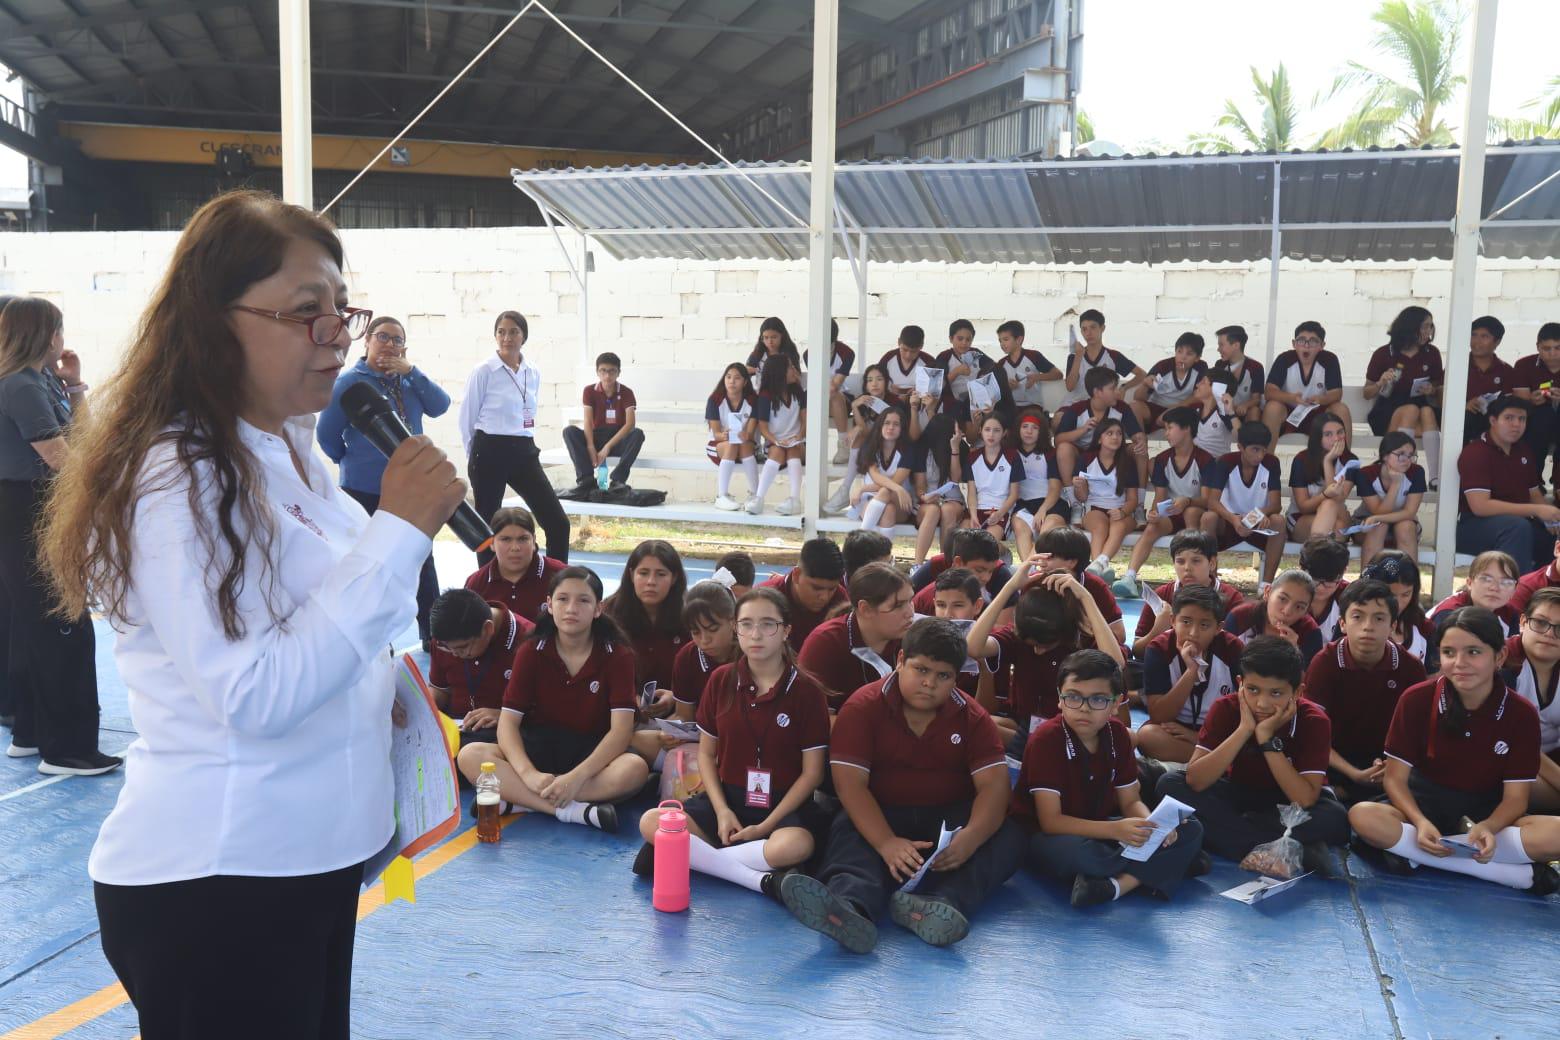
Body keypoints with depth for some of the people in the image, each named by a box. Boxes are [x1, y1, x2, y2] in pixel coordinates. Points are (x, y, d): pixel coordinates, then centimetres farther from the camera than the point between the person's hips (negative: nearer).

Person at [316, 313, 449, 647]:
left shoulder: (407, 381, 5)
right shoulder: (350, 381, -10)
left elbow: (439, 406, -8)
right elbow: (327, 434, -5)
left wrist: (411, 371, -14)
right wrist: (351, 462, 8)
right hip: (365, 492, -5)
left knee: (423, 563, 12)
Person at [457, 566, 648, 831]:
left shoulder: (617, 655, -7)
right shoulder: (531, 651, -2)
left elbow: (621, 729, -16)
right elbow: (508, 722, -9)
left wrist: (577, 777, -30)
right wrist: (530, 774, -28)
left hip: (592, 754, -1)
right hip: (537, 749, 2)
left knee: (635, 769, -34)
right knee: (470, 756, -25)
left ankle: (516, 800, -29)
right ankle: (575, 811, -33)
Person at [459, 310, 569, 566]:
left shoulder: (534, 374, 10)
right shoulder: (483, 372, -6)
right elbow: (467, 420, 0)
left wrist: (522, 443, 17)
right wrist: (476, 458, 7)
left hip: (524, 452, 5)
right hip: (490, 453, -5)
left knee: (558, 523, -3)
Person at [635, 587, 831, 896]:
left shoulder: (806, 691, -6)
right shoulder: (721, 680, 3)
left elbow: (812, 772, -6)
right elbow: (706, 753, 8)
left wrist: (766, 826, -14)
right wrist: (721, 810, -8)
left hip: (784, 805, -3)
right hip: (727, 797, 3)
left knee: (795, 845, -38)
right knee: (651, 823, -21)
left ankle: (693, 857, -21)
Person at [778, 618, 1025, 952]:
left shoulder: (973, 718, -1)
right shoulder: (863, 707, -7)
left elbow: (993, 785, -12)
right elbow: (850, 783, -18)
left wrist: (969, 839, -35)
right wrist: (887, 843, -35)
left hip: (950, 818, 2)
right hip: (880, 816, -2)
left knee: (1008, 839, -26)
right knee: (846, 833, -34)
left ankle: (945, 903, -54)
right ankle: (851, 906, -66)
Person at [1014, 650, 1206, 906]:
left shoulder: (1117, 734, -1)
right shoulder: (1046, 739, -21)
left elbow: (1130, 801, 3)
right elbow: (1051, 821, -24)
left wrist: (1152, 825, -22)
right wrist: (1116, 830, -36)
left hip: (1097, 830, 7)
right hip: (1046, 837, -6)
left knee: (1191, 829, -8)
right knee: (1074, 851, -42)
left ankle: (1118, 884, -26)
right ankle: (1166, 865, -16)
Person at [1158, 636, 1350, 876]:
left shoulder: (1314, 721, -22)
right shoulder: (1226, 708, -19)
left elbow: (1305, 801, -31)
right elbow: (1195, 781, -29)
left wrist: (1267, 738, -36)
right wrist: (1244, 729, -35)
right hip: (1239, 794, 2)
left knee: (1336, 819, -34)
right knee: (1170, 784, -26)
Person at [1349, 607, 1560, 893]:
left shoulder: (1521, 714, -8)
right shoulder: (1416, 700, -10)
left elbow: (1516, 797, -8)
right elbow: (1395, 777, -7)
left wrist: (1488, 828, -30)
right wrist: (1421, 823, -26)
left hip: (1487, 816, 0)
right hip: (1424, 806, 0)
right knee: (1362, 816, -34)